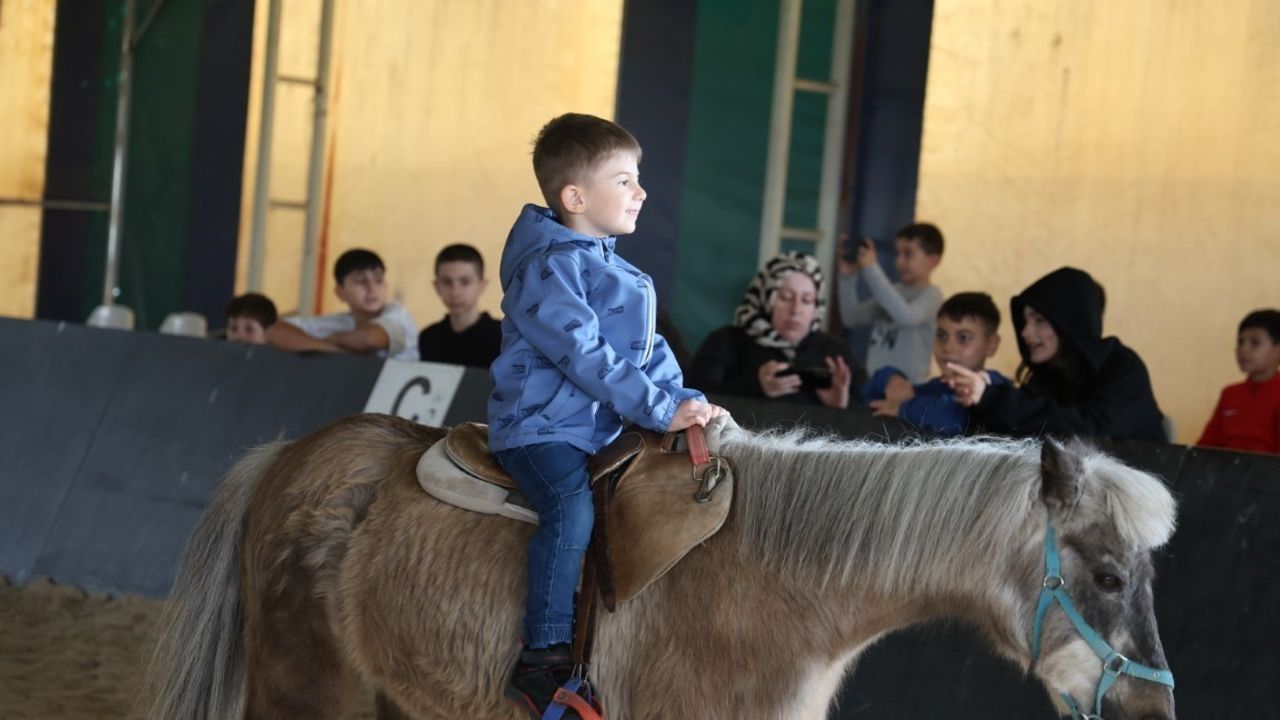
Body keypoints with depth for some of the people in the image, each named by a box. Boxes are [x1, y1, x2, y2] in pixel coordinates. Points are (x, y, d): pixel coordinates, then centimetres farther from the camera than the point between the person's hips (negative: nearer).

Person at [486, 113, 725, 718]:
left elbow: (648, 350, 21)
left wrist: (686, 400, 4)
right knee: (572, 510, -31)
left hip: (600, 428, 10)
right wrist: (661, 410, -22)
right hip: (541, 424, -10)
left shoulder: (613, 269, 18)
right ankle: (542, 662, -31)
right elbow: (584, 354, -21)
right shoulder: (551, 264, -12)